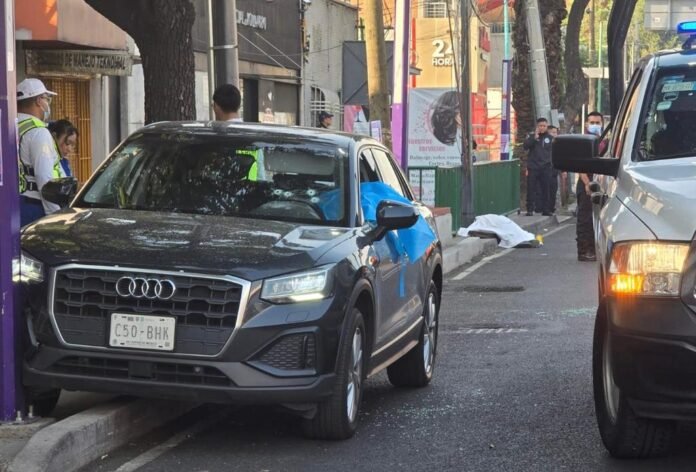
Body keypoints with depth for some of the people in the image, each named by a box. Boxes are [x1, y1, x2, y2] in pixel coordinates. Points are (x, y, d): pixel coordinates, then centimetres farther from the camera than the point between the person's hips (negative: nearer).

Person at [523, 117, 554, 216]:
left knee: (545, 190, 4)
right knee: (531, 189, -2)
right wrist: (534, 137, -18)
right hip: (533, 167, -1)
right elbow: (526, 146, -11)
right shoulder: (532, 136, 4)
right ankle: (530, 210, 1)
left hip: (545, 168, 2)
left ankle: (546, 209, 11)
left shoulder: (550, 138, 9)